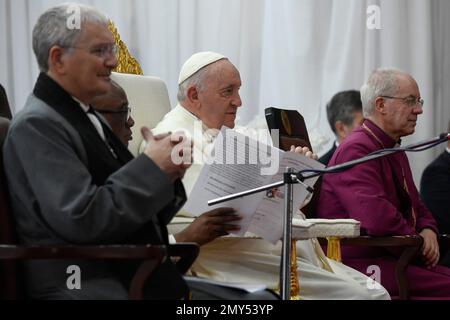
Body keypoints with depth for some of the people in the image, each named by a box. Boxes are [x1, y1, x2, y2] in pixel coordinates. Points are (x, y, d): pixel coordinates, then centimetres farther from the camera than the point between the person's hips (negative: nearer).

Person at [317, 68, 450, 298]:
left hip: (393, 257, 10)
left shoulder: (394, 151, 21)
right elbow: (375, 218, -25)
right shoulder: (356, 149, -13)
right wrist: (417, 241, -9)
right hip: (362, 264, -10)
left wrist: (428, 230, 4)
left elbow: (417, 207, 28)